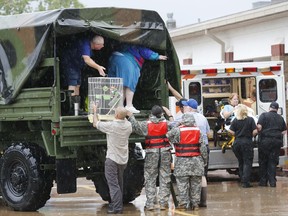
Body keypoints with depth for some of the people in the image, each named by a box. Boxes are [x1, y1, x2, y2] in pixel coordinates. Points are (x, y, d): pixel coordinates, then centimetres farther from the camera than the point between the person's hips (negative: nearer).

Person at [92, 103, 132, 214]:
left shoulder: (111, 125, -19)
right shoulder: (128, 125, -2)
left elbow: (95, 124, -4)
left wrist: (95, 111, 10)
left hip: (112, 159, -7)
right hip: (123, 159, 7)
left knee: (113, 184, -5)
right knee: (119, 183, 19)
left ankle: (117, 207, -9)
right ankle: (118, 203, 26)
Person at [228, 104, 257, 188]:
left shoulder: (235, 120, -1)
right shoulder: (250, 120, -6)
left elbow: (231, 132, -4)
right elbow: (255, 131, -9)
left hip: (237, 143, 3)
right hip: (247, 143, -3)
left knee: (241, 162, 16)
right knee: (247, 162, -1)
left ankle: (242, 180, 19)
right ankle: (246, 182, -11)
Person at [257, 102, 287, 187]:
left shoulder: (264, 115, -2)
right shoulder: (280, 118, 12)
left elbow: (259, 127, -11)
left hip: (265, 141, -3)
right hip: (277, 142, 3)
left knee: (263, 162, 7)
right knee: (273, 162, 7)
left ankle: (263, 181, 8)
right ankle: (272, 181, 1)